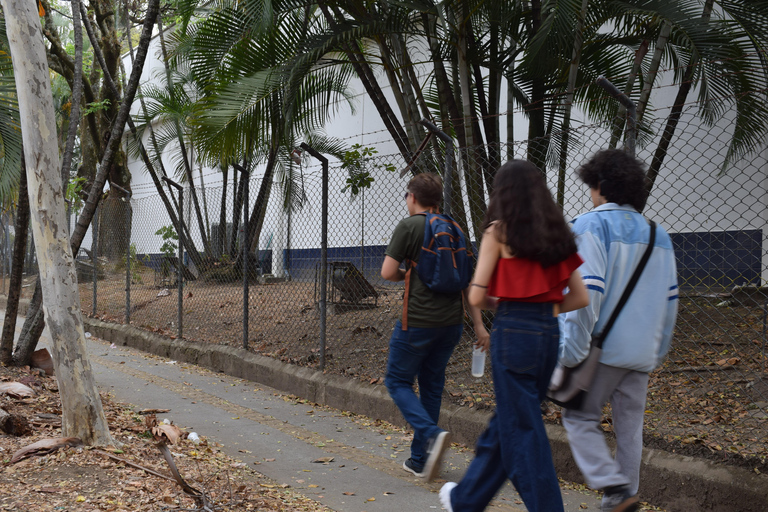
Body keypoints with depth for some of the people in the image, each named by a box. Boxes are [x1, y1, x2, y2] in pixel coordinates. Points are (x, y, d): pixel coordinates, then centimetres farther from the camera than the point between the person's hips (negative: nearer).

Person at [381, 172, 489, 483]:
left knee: (398, 381, 8)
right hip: (452, 321, 6)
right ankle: (420, 460, 20)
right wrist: (478, 324, 12)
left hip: (418, 321, -6)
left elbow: (387, 272, -12)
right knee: (431, 385, 16)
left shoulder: (409, 226, -7)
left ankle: (432, 434, -15)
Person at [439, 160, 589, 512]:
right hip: (549, 334, 7)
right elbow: (580, 297, 9)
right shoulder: (556, 235, 11)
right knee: (506, 422, 18)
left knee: (522, 432, 1)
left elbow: (476, 296, -8)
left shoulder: (499, 231, -5)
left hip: (513, 332, -7)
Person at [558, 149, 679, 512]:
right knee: (629, 426, 12)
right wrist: (658, 350, 22)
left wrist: (573, 349, -16)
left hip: (602, 348, -6)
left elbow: (586, 290, -18)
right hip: (641, 351, 6)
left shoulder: (590, 226, -9)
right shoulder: (658, 235, 12)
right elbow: (669, 298, 14)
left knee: (580, 418, 6)